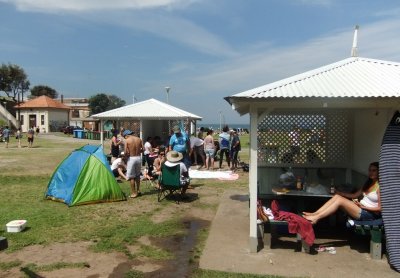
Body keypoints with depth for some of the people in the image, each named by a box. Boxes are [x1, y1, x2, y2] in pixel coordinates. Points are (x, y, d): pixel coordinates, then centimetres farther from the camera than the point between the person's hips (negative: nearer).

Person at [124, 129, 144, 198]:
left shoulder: (127, 140, -9)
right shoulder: (139, 139, 5)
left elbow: (126, 152, -13)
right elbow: (142, 149, 5)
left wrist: (127, 155, 7)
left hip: (131, 158, -5)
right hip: (138, 158, 5)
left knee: (131, 176, 4)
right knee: (137, 175, 20)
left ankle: (133, 193, 5)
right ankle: (138, 191, 26)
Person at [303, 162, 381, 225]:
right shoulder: (368, 184, 18)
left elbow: (380, 208, -13)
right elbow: (355, 195, 20)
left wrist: (363, 206, -16)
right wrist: (340, 193, 10)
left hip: (370, 214, -8)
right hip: (361, 210, 8)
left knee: (339, 200, -25)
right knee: (337, 196, -12)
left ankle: (316, 218, -29)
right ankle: (314, 214, -22)